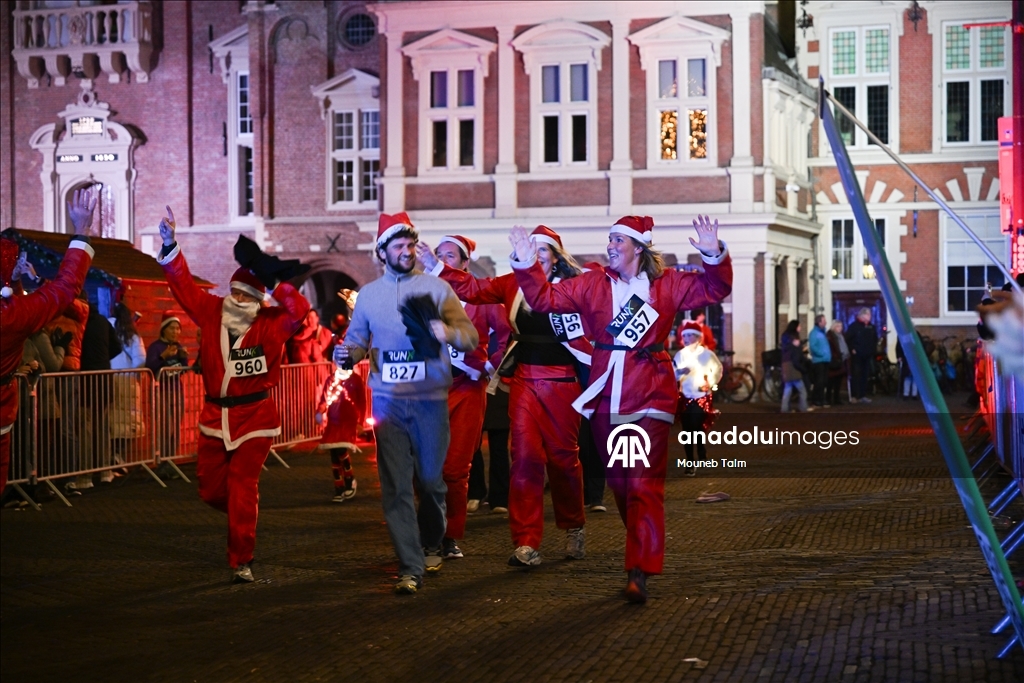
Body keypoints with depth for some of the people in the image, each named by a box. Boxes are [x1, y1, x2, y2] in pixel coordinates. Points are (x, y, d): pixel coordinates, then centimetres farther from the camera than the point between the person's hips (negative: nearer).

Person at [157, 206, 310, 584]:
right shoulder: (212, 312, 1)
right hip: (215, 416, 4)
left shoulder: (270, 324, -7)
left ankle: (241, 560, 5)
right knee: (211, 489, 10)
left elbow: (300, 309, -23)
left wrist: (272, 281, -25)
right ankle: (243, 519, 43)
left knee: (242, 488, -5)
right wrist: (170, 247, -16)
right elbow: (184, 285, -4)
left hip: (254, 417, -4)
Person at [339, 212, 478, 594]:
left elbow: (471, 337, -2)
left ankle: (430, 545, 34)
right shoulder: (368, 294, 9)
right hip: (388, 400, 1)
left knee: (431, 479, 9)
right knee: (395, 485, -6)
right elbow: (357, 341, 12)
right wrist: (347, 355, -10)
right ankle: (410, 568, -4)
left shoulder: (436, 288, 2)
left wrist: (447, 332, -23)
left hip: (430, 398, -1)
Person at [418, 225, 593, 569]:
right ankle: (526, 543, -4)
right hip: (524, 381, 3)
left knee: (563, 456, 7)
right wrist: (437, 267, -3)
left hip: (561, 382, -2)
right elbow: (473, 289, 4)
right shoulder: (514, 284, 8)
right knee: (525, 457, -5)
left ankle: (573, 527, 30)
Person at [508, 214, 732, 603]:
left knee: (644, 484, -11)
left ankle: (639, 572, -15)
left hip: (650, 399, -3)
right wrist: (527, 266, -11)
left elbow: (714, 290, -2)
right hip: (606, 398, 3)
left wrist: (714, 257, -19)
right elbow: (546, 298, 2)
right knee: (619, 482, 13)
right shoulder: (591, 285, 6)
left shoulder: (666, 285, 2)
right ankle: (645, 551, 31)